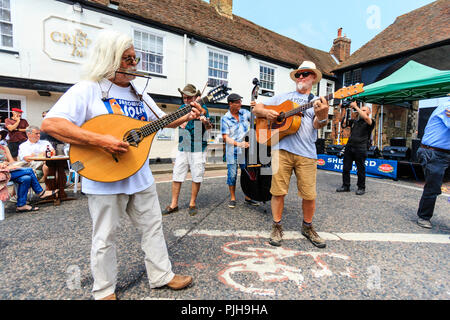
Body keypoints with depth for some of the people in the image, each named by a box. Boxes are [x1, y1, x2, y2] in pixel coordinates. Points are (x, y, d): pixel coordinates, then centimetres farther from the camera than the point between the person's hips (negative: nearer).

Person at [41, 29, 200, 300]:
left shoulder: (138, 93, 12)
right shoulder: (88, 90, -9)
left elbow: (163, 120, 16)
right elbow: (50, 123, -18)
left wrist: (186, 117, -1)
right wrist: (101, 140, -28)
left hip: (140, 176, 7)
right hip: (105, 179, -6)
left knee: (153, 227, 14)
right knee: (105, 237, 10)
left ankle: (162, 275, 33)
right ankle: (105, 292, 33)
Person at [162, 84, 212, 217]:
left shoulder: (202, 108, -1)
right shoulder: (182, 108, 13)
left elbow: (209, 127, -10)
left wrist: (206, 122, -34)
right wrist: (182, 121, -2)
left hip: (198, 149, -4)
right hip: (182, 148, 4)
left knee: (197, 177, 2)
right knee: (176, 176, 5)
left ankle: (192, 204, 17)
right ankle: (174, 204, 17)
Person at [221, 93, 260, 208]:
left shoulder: (244, 112, 5)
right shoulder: (225, 118, -6)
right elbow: (225, 137, -11)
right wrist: (238, 143, -24)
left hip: (245, 149, 4)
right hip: (232, 151, -3)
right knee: (232, 174, 1)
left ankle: (248, 197, 21)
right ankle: (232, 198, 17)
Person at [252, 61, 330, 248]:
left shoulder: (318, 102, 15)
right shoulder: (283, 97, 19)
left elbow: (318, 125, -3)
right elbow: (256, 109, 18)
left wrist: (323, 115, -25)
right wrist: (267, 113, -4)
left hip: (306, 154, 0)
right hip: (281, 149, 0)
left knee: (309, 195, 3)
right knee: (278, 191, 2)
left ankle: (307, 227, 28)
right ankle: (277, 227, 21)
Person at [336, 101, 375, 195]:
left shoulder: (370, 122, 6)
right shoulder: (354, 121, 20)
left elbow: (365, 117, -16)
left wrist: (355, 107, -12)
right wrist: (342, 109, 5)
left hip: (360, 148, -4)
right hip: (349, 146, 5)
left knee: (360, 169, 2)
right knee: (345, 168, 6)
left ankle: (361, 188, 14)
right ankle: (345, 186, 15)